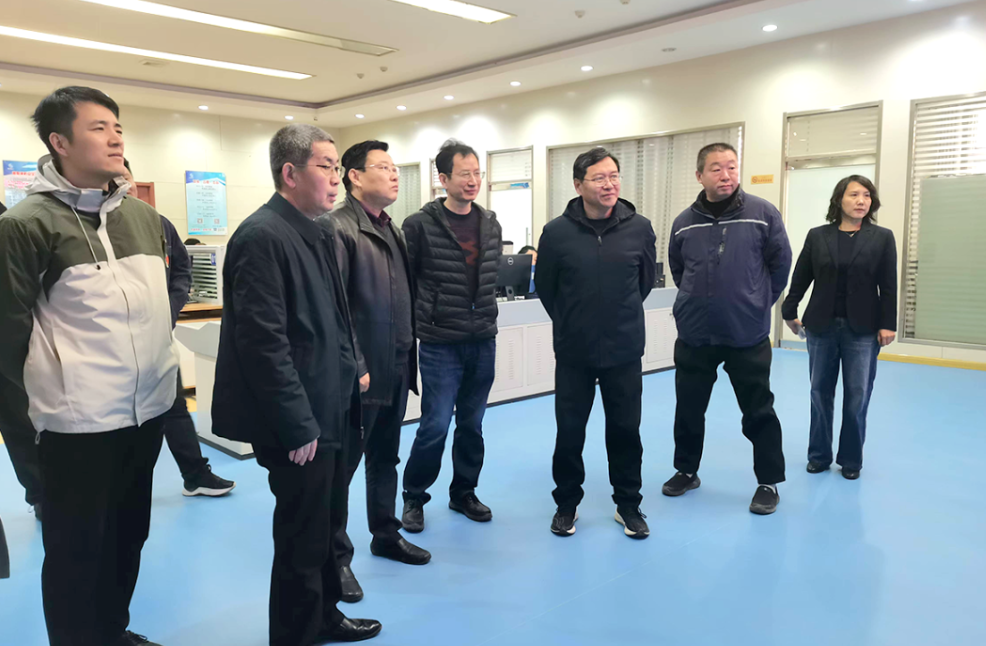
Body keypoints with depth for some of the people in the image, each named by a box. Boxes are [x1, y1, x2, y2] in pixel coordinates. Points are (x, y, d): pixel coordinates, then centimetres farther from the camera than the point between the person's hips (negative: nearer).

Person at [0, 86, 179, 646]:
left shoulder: (143, 215, 8)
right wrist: (55, 386, 1)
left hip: (149, 406, 6)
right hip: (79, 419, -6)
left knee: (130, 534, 19)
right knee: (76, 549, 8)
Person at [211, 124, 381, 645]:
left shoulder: (316, 233, 11)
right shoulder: (263, 236, -19)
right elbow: (264, 343, -24)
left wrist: (349, 376, 15)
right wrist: (298, 426, -21)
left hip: (329, 413, 10)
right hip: (298, 425, -9)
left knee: (326, 526, 23)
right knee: (302, 539, 7)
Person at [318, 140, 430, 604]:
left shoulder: (392, 230, 13)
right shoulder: (336, 228, -13)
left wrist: (409, 356, 12)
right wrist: (353, 366, -20)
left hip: (396, 369, 8)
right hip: (359, 372, -8)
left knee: (385, 458, 20)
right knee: (341, 464, 5)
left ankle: (386, 535, 36)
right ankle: (337, 557, 19)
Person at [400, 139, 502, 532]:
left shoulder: (491, 224, 8)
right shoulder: (420, 225, -8)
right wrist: (420, 321, -2)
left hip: (483, 343, 5)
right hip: (439, 345, -5)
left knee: (472, 425, 13)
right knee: (435, 426, -3)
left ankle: (463, 493, 31)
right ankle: (414, 498, 20)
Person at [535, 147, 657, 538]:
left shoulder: (639, 228, -6)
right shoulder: (557, 232, -10)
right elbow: (545, 287, 4)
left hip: (625, 352, 1)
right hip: (573, 353, -1)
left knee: (625, 430, 12)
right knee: (569, 431, 10)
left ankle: (628, 504, 31)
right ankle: (566, 503, 29)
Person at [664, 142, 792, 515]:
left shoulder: (762, 214, -8)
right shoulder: (685, 222, -1)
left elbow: (780, 264, 0)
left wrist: (759, 303, 7)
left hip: (748, 335, -2)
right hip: (694, 336, 3)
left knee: (759, 412, 7)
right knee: (688, 410, 14)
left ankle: (769, 482, 25)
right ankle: (686, 471, 34)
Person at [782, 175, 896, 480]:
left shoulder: (882, 237, 1)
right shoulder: (817, 236, 3)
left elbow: (888, 286, -1)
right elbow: (800, 278, 6)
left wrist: (888, 325, -6)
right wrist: (790, 312, 5)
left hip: (863, 330, -1)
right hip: (821, 326, 1)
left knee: (857, 397, 3)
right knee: (820, 392, 8)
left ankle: (851, 459, 19)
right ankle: (819, 455, 21)